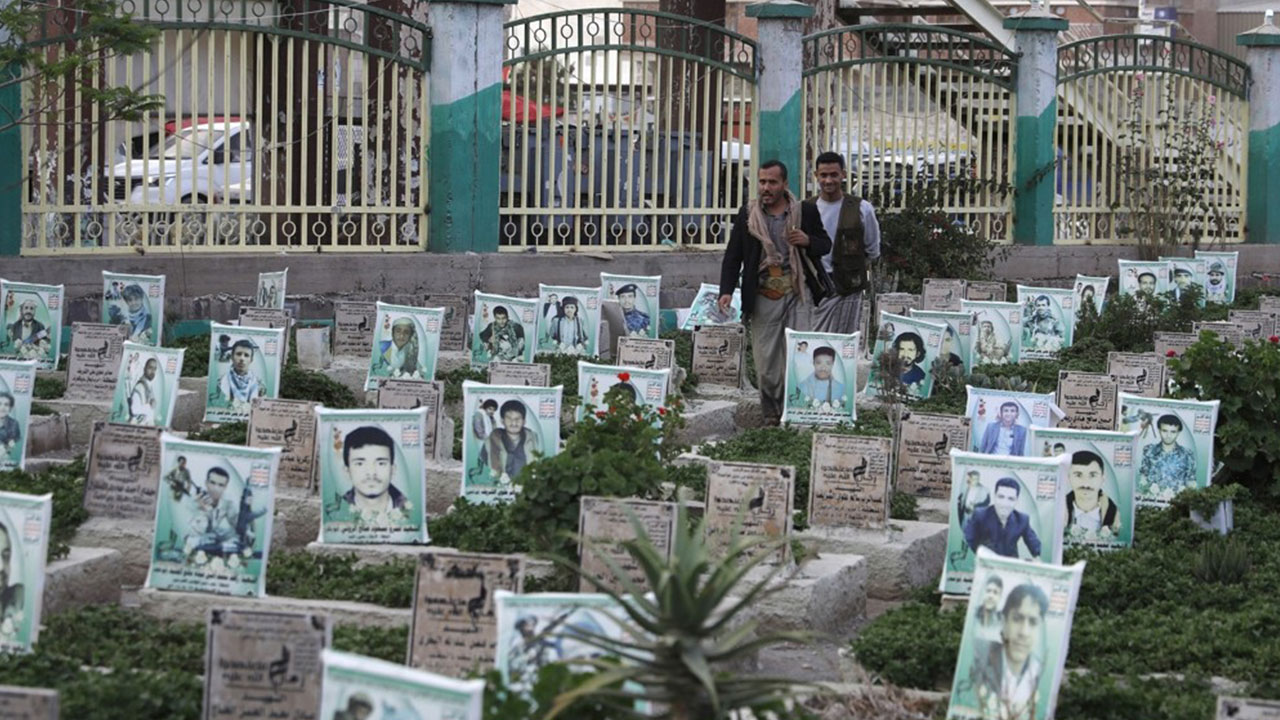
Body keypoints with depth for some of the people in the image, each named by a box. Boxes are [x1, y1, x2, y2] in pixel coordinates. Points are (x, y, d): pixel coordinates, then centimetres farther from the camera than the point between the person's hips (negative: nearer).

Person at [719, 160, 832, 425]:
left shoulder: (806, 211, 5)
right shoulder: (747, 215, 6)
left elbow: (826, 244, 14)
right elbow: (732, 257, 8)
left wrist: (808, 241, -9)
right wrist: (726, 291, -6)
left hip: (799, 295, -1)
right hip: (764, 298, 1)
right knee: (766, 362, 3)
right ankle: (772, 416, 14)